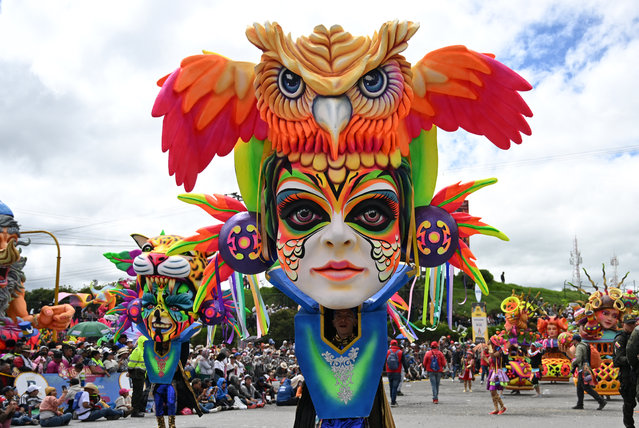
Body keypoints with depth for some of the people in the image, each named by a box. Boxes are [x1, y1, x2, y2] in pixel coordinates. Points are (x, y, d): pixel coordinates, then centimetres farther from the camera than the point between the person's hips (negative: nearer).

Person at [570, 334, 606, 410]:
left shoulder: (579, 347, -13)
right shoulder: (584, 346, 18)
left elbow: (578, 359, -25)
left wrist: (572, 364, -6)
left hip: (583, 370, -10)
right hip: (585, 370, 10)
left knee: (586, 388, -10)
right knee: (579, 387, 12)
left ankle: (601, 401, -13)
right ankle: (580, 404, 13)